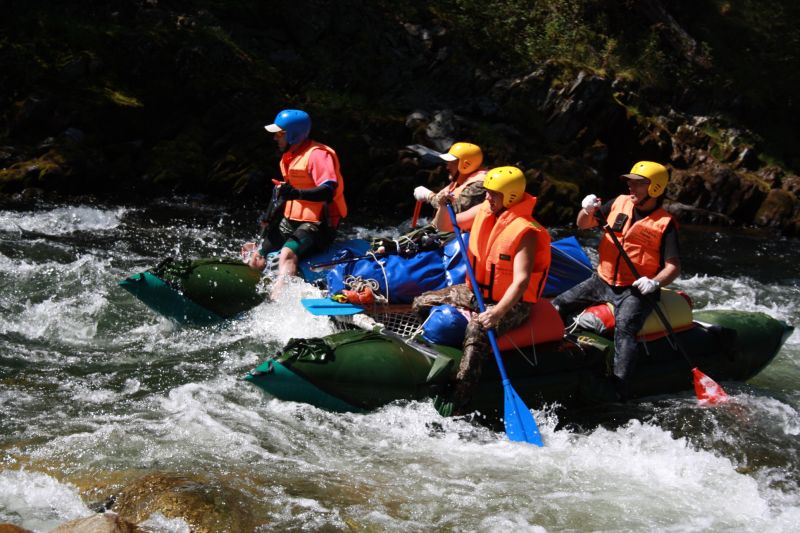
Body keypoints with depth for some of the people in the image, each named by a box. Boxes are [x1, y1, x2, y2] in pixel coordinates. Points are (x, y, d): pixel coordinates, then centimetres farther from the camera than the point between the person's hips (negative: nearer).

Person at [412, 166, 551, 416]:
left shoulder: (525, 231, -23)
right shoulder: (485, 211, 1)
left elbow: (521, 281, -32)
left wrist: (497, 313, -43)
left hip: (511, 303, -9)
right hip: (476, 292, 9)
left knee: (477, 331, -39)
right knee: (421, 304, 7)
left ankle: (456, 406, -45)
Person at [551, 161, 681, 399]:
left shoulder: (665, 224, -8)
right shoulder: (620, 203, 5)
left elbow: (673, 267, -12)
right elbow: (583, 225, 9)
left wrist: (655, 282, -32)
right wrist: (588, 210, -14)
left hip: (636, 290, -6)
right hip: (602, 282, 6)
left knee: (624, 328, -31)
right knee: (557, 307, -4)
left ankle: (619, 391, -37)